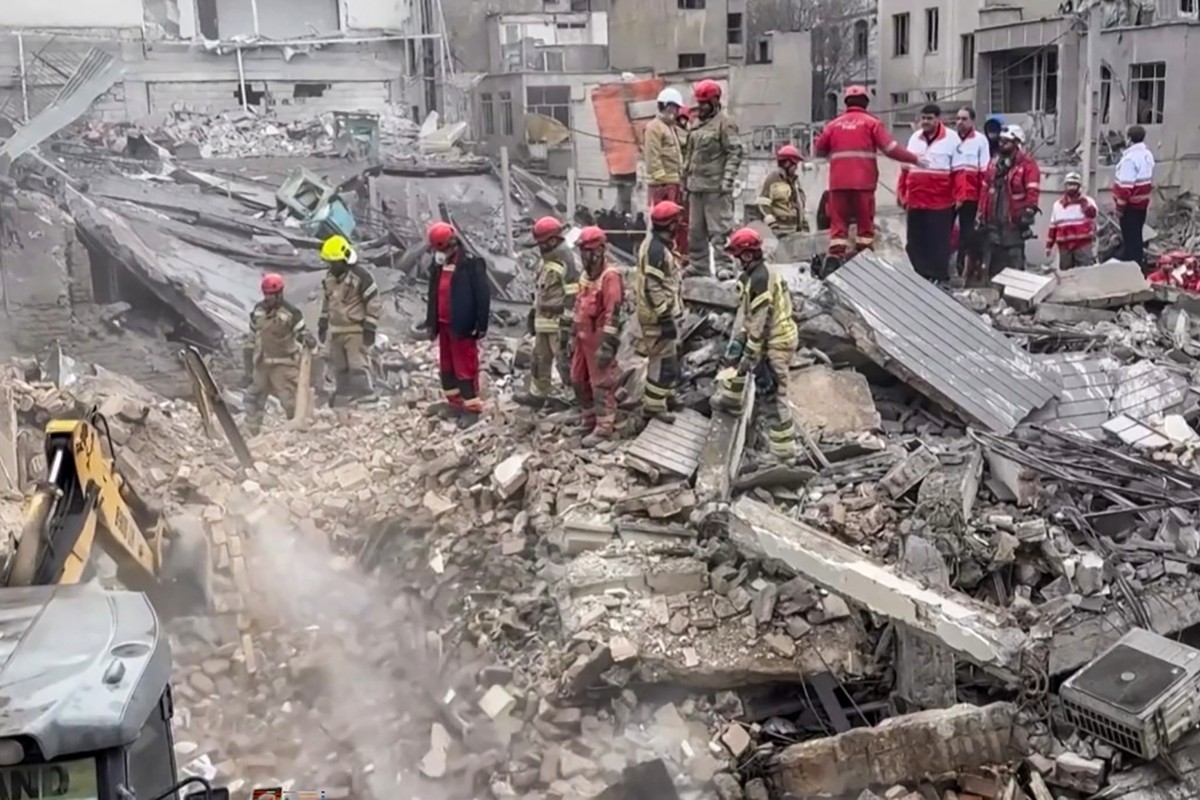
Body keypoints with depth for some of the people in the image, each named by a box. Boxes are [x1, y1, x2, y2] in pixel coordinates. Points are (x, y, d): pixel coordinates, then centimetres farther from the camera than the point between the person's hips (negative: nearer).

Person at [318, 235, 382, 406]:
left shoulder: (361, 275, -14)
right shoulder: (329, 277, 10)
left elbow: (374, 302, -13)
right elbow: (326, 302, 23)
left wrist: (370, 328, -14)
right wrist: (323, 324, 21)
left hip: (356, 330, -7)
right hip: (336, 330, 7)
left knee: (358, 366, -12)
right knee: (340, 367, 13)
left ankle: (365, 398, -10)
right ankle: (342, 399, 22)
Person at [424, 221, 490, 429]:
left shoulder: (471, 264, -14)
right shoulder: (439, 264, 9)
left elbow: (483, 295, -14)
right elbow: (433, 295, 17)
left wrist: (481, 325, -16)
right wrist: (431, 322, 16)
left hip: (462, 326, -8)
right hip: (444, 325, 8)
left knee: (465, 367, -5)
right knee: (446, 366, 15)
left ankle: (472, 408, 3)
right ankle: (455, 403, 28)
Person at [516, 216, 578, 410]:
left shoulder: (567, 264, -18)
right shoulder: (548, 261, 12)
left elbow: (572, 299, -21)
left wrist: (566, 326, -22)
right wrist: (535, 314, 24)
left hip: (558, 324, -10)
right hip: (544, 323, 10)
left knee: (566, 361, -4)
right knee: (540, 359, 19)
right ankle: (537, 394, 32)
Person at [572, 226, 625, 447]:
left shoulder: (610, 276, -17)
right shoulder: (586, 275, 13)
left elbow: (613, 313, -23)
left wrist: (607, 343, -27)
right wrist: (575, 335, 24)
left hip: (599, 338, -9)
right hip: (584, 337, 10)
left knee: (601, 384, -3)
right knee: (579, 380, 17)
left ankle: (604, 428, 4)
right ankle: (590, 419, 32)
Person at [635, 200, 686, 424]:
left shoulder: (657, 244, 11)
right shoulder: (656, 249, -23)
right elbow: (653, 287, -26)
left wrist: (670, 311, 26)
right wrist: (664, 316, -24)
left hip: (661, 311, 11)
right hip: (658, 314, -11)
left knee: (669, 355, 22)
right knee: (664, 359, -4)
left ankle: (666, 395, 37)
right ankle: (653, 405, 3)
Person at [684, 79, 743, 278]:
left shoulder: (725, 123, -7)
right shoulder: (696, 122, 17)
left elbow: (735, 152, -11)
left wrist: (727, 179, -18)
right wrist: (687, 177, 21)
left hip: (716, 186, -8)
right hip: (696, 185, 8)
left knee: (719, 228, -8)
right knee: (695, 229, 13)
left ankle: (723, 265, -4)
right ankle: (699, 264, 22)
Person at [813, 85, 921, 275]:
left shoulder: (834, 124, 11)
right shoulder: (871, 123, 2)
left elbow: (819, 150, 17)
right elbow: (890, 148, -5)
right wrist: (914, 158, 2)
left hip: (838, 182, 2)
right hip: (863, 182, -2)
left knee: (838, 221, 6)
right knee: (865, 221, 5)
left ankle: (835, 256, -8)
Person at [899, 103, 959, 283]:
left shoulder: (951, 138, -2)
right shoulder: (915, 137, 14)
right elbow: (905, 168, 17)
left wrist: (958, 196, -8)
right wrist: (902, 193, 12)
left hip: (940, 201, -5)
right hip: (915, 200, 5)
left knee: (938, 240, -1)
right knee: (915, 240, 9)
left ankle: (939, 277, 7)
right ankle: (921, 275, 18)